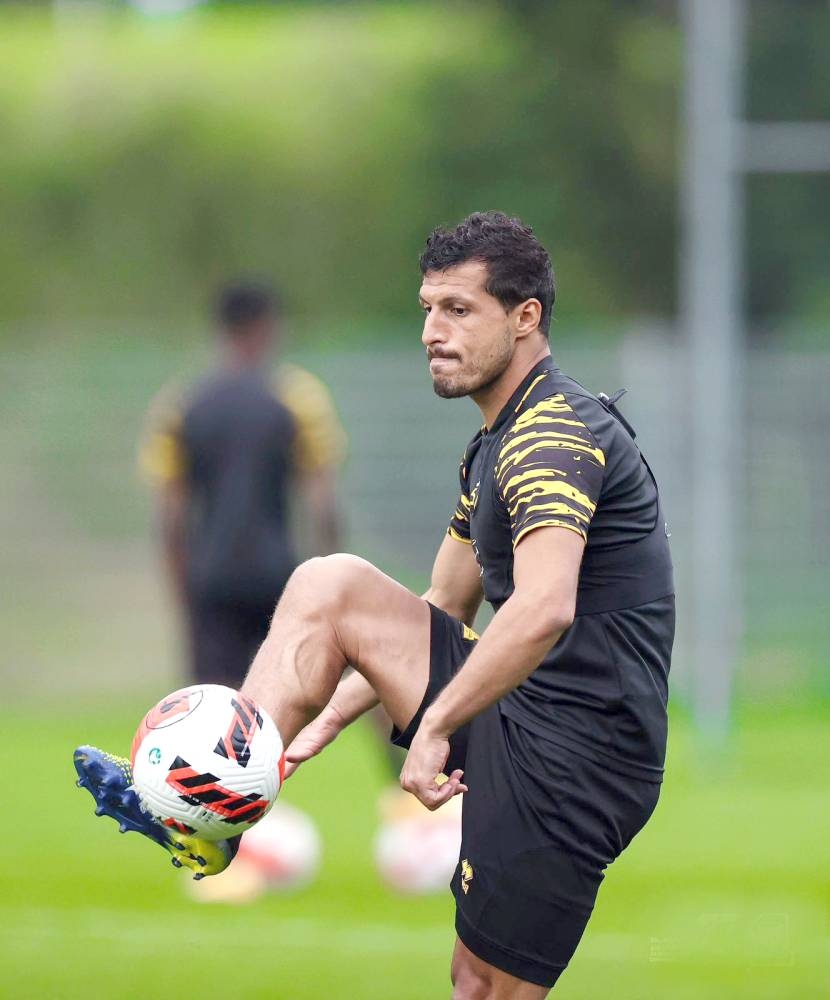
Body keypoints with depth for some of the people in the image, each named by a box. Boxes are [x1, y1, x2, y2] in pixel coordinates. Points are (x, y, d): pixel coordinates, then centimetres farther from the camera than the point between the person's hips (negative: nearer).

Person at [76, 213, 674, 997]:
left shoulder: (555, 432, -17)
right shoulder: (493, 446, 17)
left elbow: (542, 611, -34)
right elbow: (440, 611, 27)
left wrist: (435, 726, -28)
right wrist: (326, 718, 19)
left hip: (575, 753, -10)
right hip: (523, 717, 10)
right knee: (325, 588, 6)